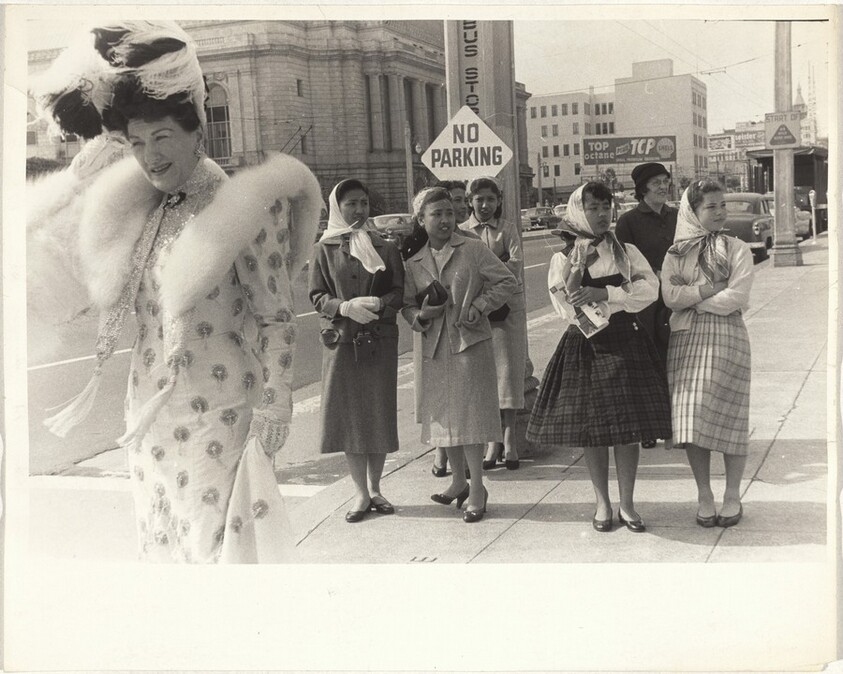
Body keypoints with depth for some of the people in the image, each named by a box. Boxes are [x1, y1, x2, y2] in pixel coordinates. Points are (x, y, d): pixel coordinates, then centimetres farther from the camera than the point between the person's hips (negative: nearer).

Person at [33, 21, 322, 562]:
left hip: (218, 414, -6)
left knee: (216, 538, 0)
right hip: (149, 411, 7)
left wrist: (272, 412, -12)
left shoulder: (245, 206, -10)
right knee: (159, 536, 15)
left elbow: (275, 320, -10)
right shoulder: (140, 213, 9)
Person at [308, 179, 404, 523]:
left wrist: (377, 305, -17)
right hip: (341, 341, -1)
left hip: (380, 342, 1)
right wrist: (345, 307, -17)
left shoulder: (385, 249, 7)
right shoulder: (324, 250, 5)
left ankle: (375, 488, 19)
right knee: (348, 414, 1)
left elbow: (399, 293, 3)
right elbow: (317, 296, 1)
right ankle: (361, 493, 12)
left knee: (380, 414, 4)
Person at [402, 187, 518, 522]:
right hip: (433, 348, 4)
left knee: (469, 415, -4)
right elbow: (406, 305, 10)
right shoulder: (412, 262, 5)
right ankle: (458, 481, 29)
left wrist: (480, 305, -12)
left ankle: (477, 489, 7)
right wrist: (421, 315, -12)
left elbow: (508, 282, -1)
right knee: (443, 415, 12)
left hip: (469, 342, -4)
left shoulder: (472, 249, -3)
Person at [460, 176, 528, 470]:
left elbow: (516, 264, -9)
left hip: (509, 305, -1)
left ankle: (509, 438, 6)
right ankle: (492, 438, 10)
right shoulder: (461, 232, 6)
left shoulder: (508, 229, 4)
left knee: (509, 369, -1)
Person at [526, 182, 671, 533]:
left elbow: (650, 288, -9)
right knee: (590, 427, 3)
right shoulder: (563, 259, 2)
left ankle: (627, 504, 13)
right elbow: (566, 308, -5)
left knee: (629, 426, 1)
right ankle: (602, 503, 18)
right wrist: (575, 272, -17)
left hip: (625, 343, 1)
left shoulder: (627, 252, 6)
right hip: (585, 345, -1)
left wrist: (603, 293, -17)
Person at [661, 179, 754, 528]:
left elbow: (737, 298, -10)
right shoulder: (676, 254, 9)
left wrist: (690, 299, -6)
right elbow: (670, 296, -5)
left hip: (726, 338, -2)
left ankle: (732, 496, 14)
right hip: (686, 341, 2)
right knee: (692, 418, 1)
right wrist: (711, 288, -12)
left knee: (728, 417, 0)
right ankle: (704, 496, 13)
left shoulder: (736, 249, 2)